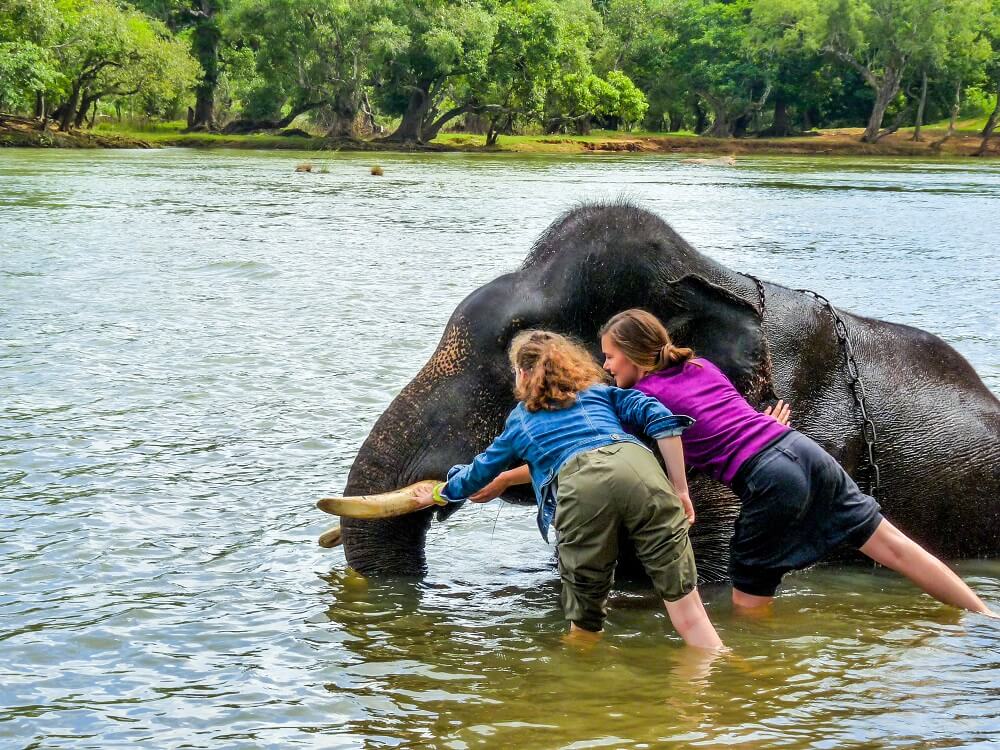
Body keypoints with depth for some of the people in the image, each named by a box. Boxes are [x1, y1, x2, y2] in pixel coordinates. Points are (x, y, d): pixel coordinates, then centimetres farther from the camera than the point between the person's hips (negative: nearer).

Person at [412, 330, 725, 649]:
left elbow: (478, 473, 52)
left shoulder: (519, 420, 37)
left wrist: (438, 494, 72)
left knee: (584, 623, 14)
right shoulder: (600, 392, 37)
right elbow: (660, 418, 18)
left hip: (579, 485, -1)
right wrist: (680, 490, 18)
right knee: (685, 606, -2)